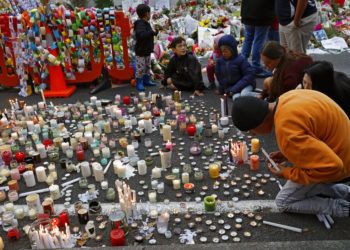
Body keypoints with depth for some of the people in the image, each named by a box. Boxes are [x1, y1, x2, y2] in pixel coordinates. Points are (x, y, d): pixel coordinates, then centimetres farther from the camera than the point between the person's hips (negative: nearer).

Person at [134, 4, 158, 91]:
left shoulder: (146, 23, 12)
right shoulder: (140, 24, -18)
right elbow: (141, 35, -34)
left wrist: (155, 32, 11)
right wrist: (152, 32, -30)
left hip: (147, 50, 10)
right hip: (141, 51, -10)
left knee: (148, 67, 17)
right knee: (140, 68, -4)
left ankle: (146, 80, 29)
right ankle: (139, 83, 5)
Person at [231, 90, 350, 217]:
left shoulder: (286, 131, -35)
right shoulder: (285, 99, -7)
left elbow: (331, 167, -32)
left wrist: (287, 173, -19)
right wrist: (287, 152, 4)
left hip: (334, 167, -8)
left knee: (283, 202, 5)